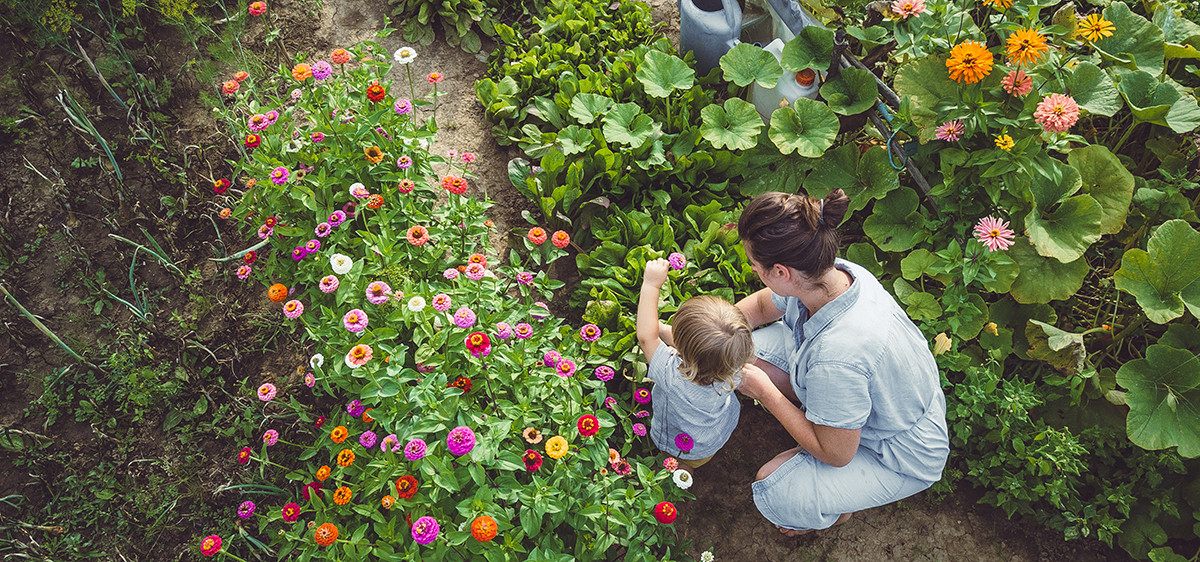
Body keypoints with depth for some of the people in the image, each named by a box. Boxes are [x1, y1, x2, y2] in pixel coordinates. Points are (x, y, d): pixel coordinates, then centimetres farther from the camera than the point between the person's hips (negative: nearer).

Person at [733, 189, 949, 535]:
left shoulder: (836, 356, -44)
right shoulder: (833, 272, -21)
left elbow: (836, 454, -25)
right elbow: (761, 305, 4)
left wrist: (763, 391, -19)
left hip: (903, 458, -7)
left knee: (772, 490, -19)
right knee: (750, 348, -6)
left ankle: (837, 508, 15)